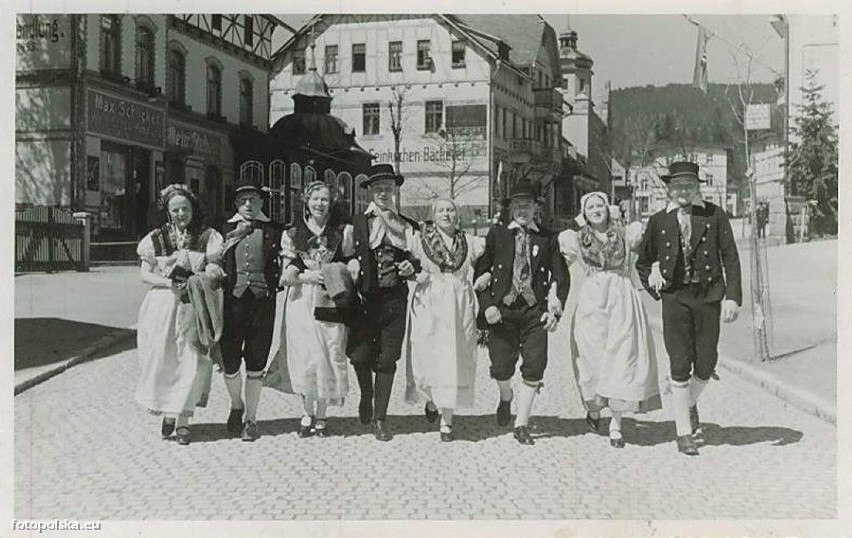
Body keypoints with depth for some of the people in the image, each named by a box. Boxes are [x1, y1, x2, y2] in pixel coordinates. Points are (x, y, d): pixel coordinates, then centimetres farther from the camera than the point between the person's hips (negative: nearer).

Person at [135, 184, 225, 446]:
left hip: (196, 308, -1)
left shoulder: (207, 236, 5)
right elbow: (145, 274, 3)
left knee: (192, 361, -4)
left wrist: (213, 271, -21)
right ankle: (167, 413, 20)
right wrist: (169, 284, -12)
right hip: (163, 306, 1)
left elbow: (217, 268, 2)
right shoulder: (157, 238, 6)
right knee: (163, 361, 1)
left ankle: (183, 419, 6)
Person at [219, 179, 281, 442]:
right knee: (230, 362, 2)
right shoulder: (226, 229, 9)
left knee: (256, 365, 6)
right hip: (233, 301, 0)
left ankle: (250, 418, 19)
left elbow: (281, 266, 12)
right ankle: (236, 405, 30)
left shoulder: (272, 231, 8)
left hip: (262, 302, 0)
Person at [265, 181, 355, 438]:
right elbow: (287, 277, 3)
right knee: (305, 357, -2)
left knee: (329, 356, -2)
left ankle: (321, 415, 12)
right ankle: (307, 413, 15)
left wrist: (339, 272, -6)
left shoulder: (343, 232, 8)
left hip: (331, 302, 0)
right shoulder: (292, 234, 8)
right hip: (301, 303, 0)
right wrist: (308, 276, -12)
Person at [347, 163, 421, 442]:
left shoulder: (408, 226, 11)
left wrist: (411, 267, -3)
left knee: (388, 359, 1)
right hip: (364, 299, -1)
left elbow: (419, 260, 18)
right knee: (360, 356, -6)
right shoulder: (356, 223, 4)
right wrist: (349, 265, -14)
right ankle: (366, 395, 27)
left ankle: (379, 418, 13)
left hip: (395, 300, 1)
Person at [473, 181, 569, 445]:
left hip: (535, 311, 0)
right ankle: (506, 397, 35)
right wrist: (487, 305, -7)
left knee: (535, 368, -6)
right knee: (501, 368, -1)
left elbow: (561, 277, 7)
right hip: (501, 310, 0)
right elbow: (480, 273, 5)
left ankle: (521, 424, 8)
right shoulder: (496, 235, 6)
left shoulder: (547, 238, 7)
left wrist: (555, 310, -5)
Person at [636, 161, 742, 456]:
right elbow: (643, 262, 17)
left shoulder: (713, 215, 2)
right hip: (675, 298, 0)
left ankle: (690, 404, 37)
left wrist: (732, 297, -7)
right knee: (680, 366, -3)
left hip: (709, 296, 1)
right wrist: (655, 288, 5)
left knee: (706, 365, 5)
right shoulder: (658, 221, 5)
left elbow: (730, 257, 1)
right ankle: (684, 433, 8)